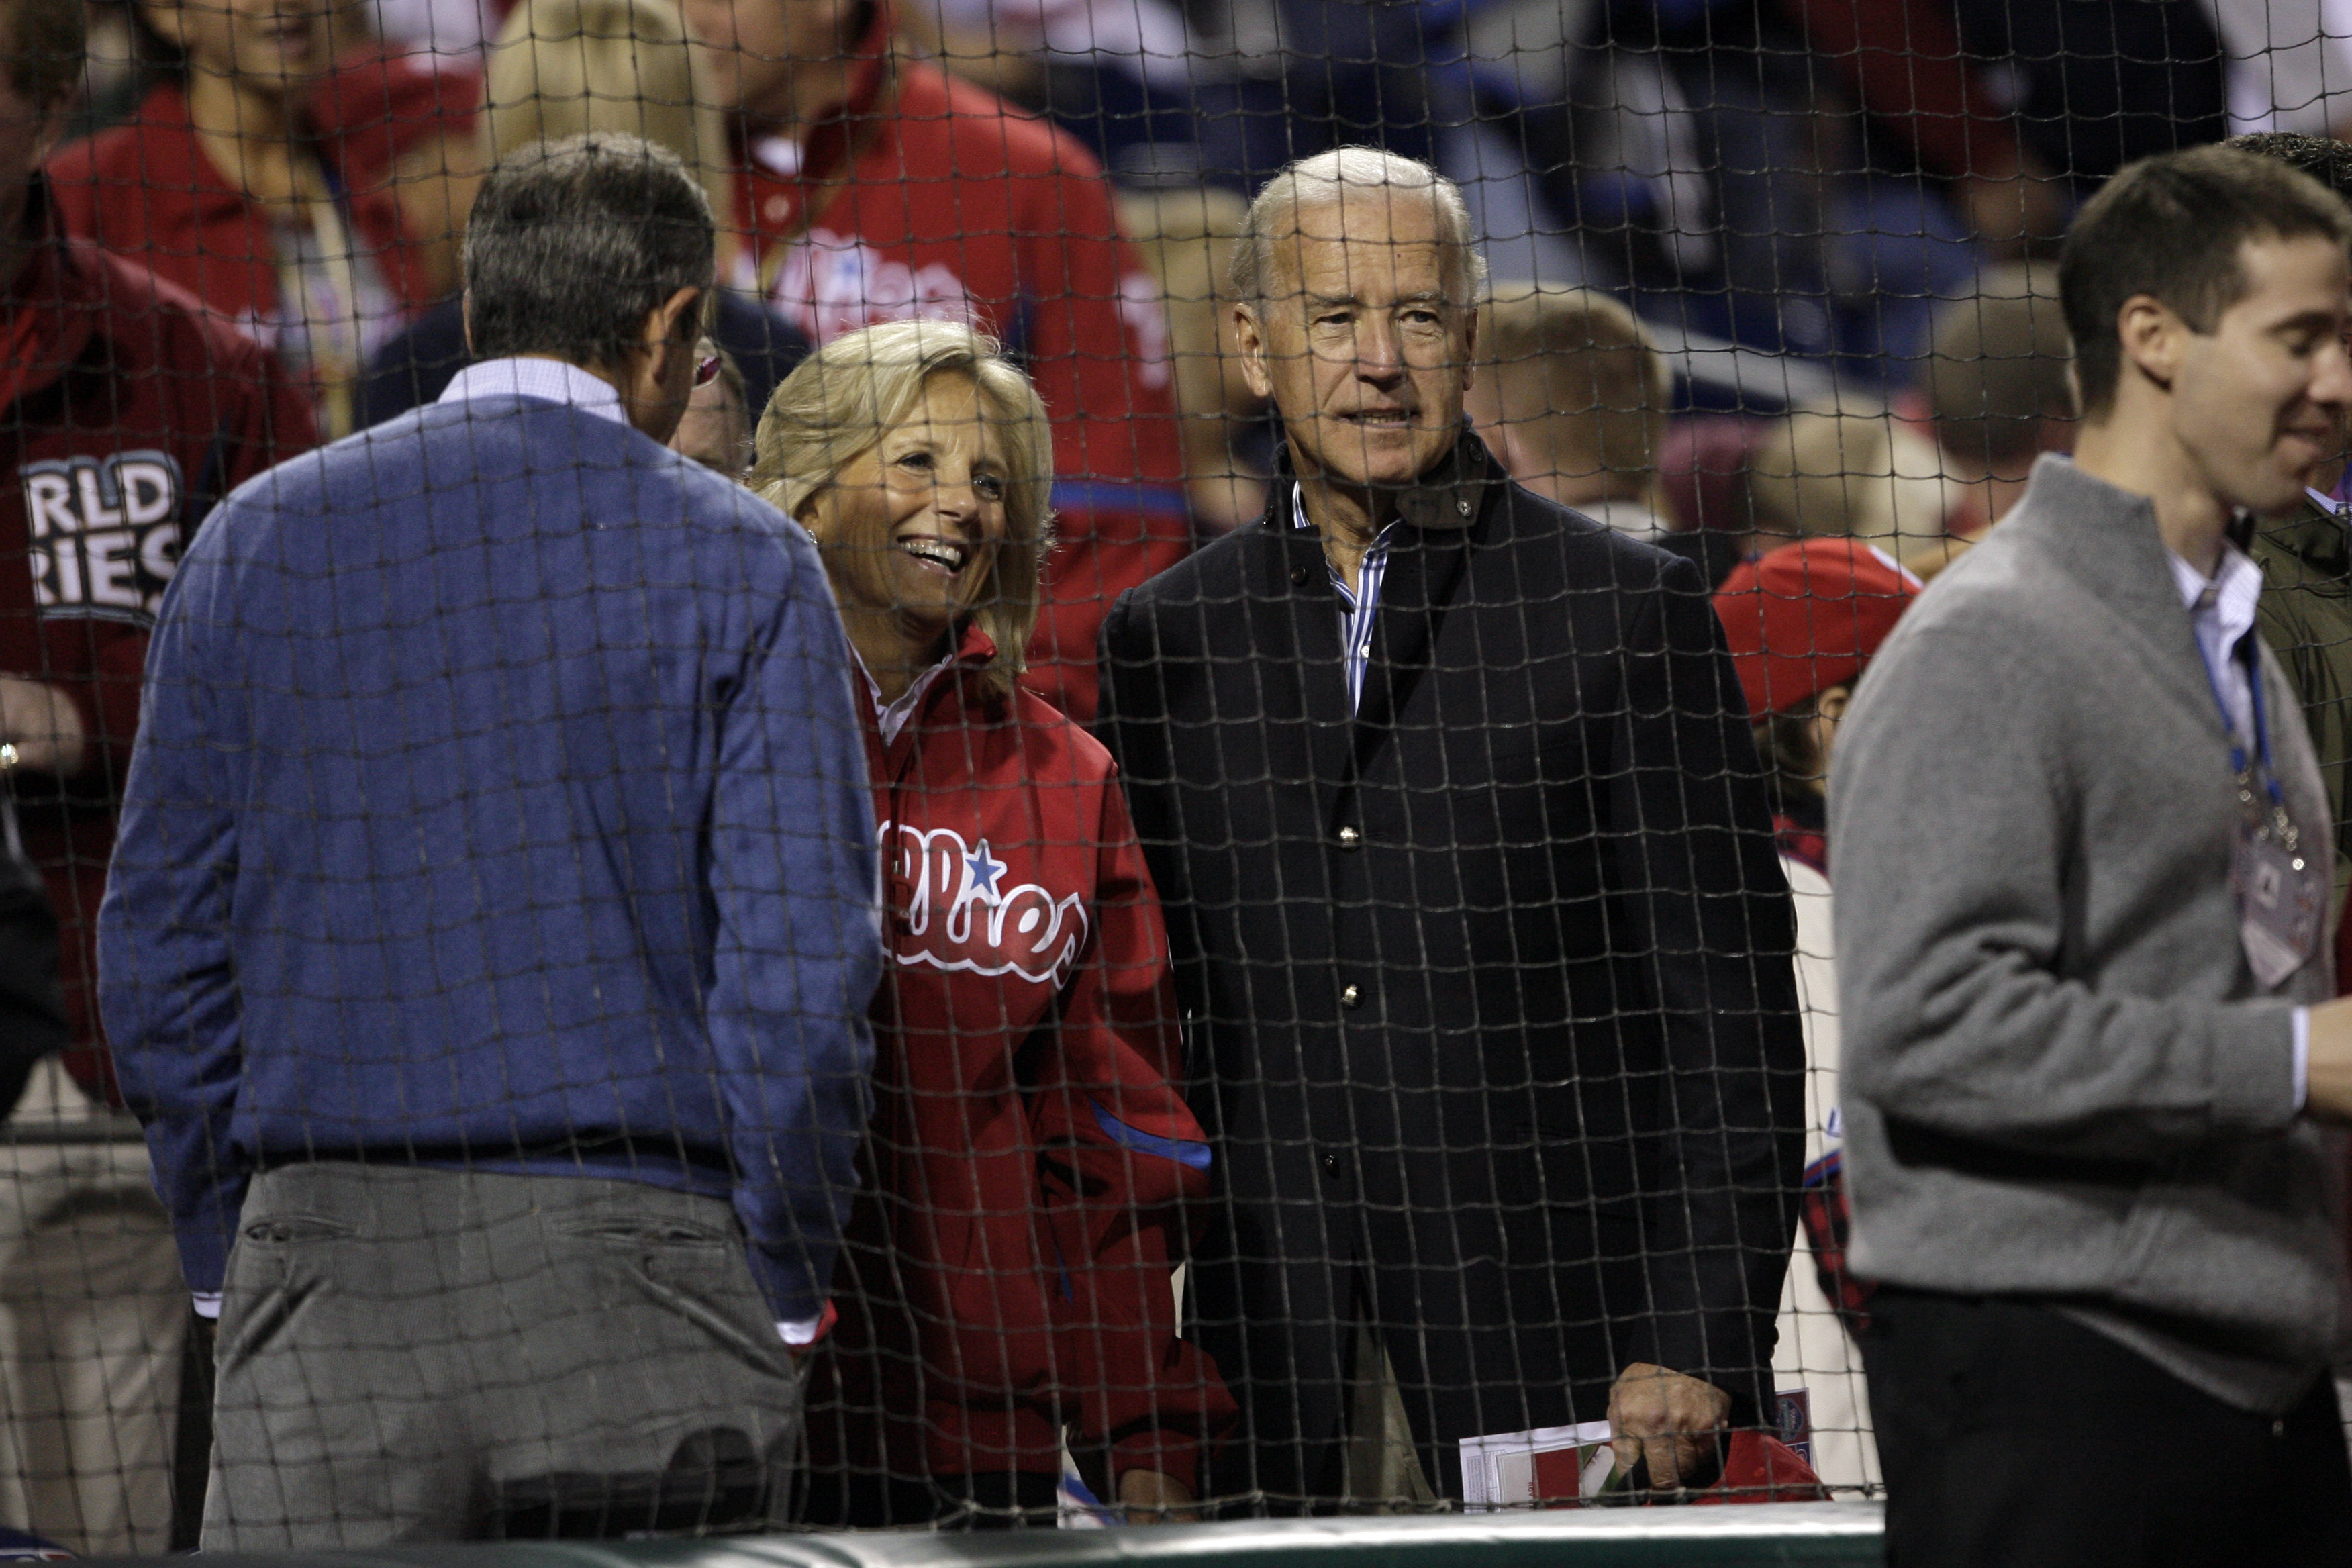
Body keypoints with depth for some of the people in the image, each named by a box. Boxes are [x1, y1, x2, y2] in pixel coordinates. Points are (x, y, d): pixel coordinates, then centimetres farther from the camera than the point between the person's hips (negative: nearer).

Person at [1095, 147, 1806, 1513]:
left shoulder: (1626, 608, 3)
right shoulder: (1165, 641, 13)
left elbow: (1729, 1014, 0)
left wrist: (1695, 1346, -8)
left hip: (1549, 1353, -3)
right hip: (1269, 1387, 3)